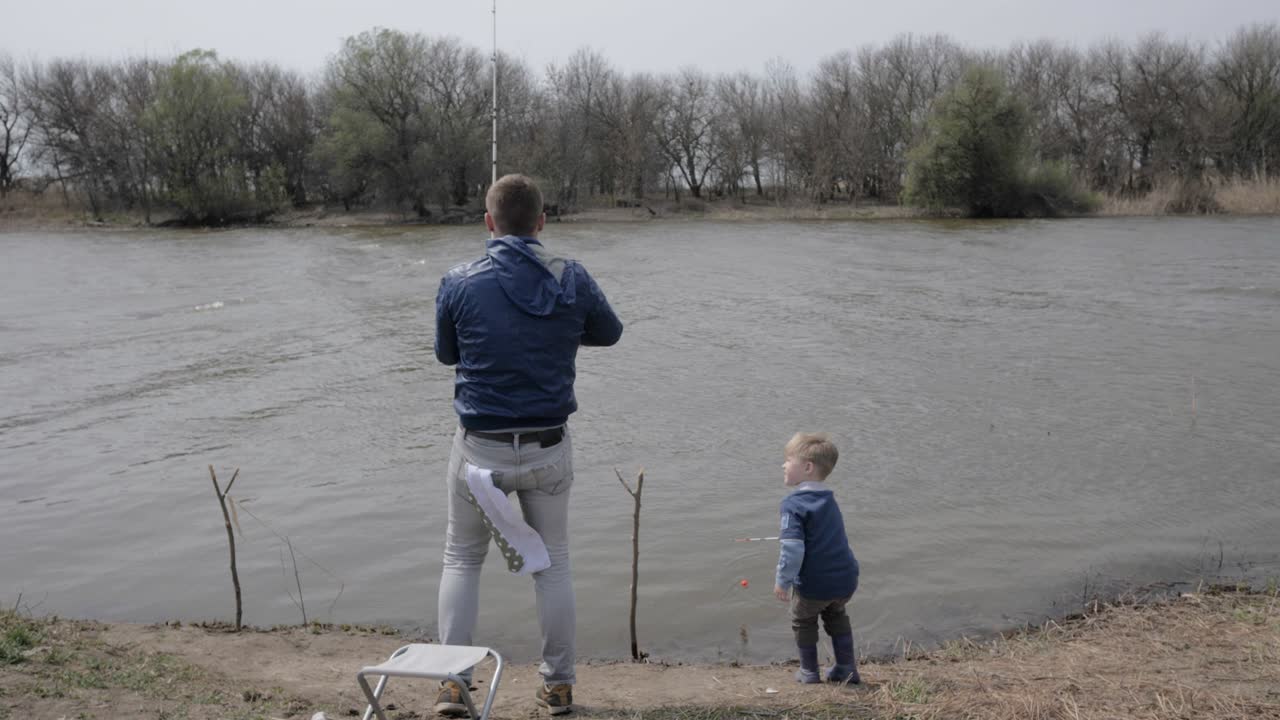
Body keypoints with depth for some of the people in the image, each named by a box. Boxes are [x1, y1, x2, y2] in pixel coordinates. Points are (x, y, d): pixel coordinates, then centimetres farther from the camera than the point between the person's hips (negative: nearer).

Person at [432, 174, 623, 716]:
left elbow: (446, 354, 6)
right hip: (549, 448, 1)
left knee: (462, 559, 17)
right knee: (553, 562, 16)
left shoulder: (459, 284, -9)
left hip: (481, 448, -1)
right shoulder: (571, 279, -6)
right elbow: (609, 332, 12)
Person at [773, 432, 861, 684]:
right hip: (845, 580, 6)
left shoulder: (794, 504, -19)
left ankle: (809, 672, 30)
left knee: (804, 621, 20)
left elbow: (793, 549, -27)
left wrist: (783, 581, -15)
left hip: (812, 584, -6)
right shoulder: (829, 500, 7)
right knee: (837, 617, 30)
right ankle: (846, 670, 31)